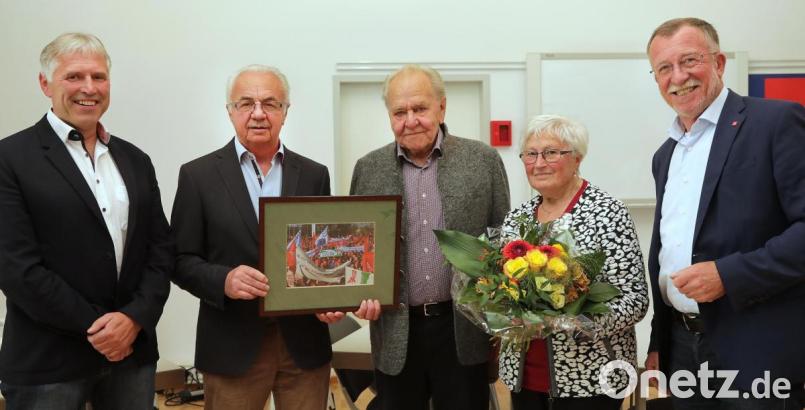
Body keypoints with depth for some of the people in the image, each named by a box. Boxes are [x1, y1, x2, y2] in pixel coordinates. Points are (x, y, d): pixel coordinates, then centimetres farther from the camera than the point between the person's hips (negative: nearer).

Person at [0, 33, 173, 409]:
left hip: (133, 352, 4)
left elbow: (160, 248, 7)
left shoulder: (135, 161, 10)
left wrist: (134, 318, -8)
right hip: (47, 363, -4)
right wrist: (95, 326, -12)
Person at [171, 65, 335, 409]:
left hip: (304, 341, 2)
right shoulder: (198, 175, -1)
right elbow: (181, 261, -1)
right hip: (233, 345, -2)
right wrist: (224, 280, -20)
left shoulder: (314, 175, 6)